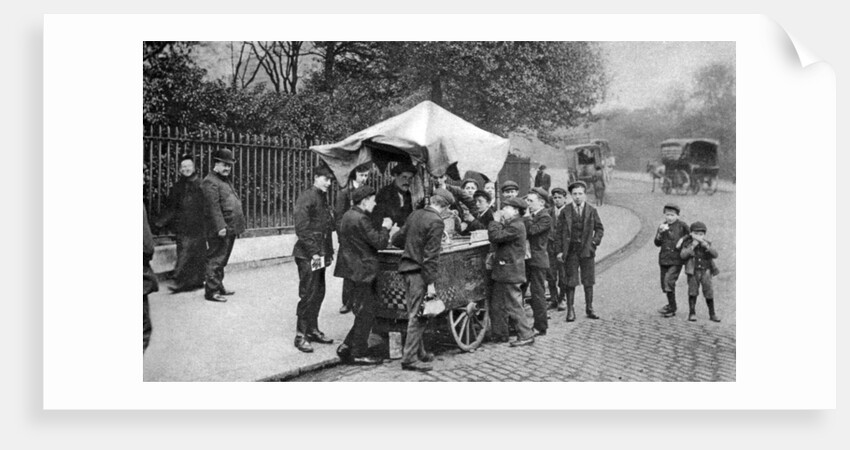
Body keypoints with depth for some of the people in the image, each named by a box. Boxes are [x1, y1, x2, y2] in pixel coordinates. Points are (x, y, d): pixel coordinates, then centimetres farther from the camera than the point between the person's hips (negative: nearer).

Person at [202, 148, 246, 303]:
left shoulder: (226, 180, 20)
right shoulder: (210, 182, -12)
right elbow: (213, 207, -20)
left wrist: (237, 226, 20)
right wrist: (220, 227, -24)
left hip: (230, 229, 10)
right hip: (220, 231, -10)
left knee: (222, 260, 17)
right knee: (216, 260, -5)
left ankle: (219, 286, 26)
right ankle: (211, 291, -1)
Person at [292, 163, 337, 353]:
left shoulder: (323, 198, 15)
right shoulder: (306, 198, -11)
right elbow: (301, 229, -17)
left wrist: (329, 251, 12)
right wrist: (313, 252, -18)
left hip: (320, 254, 9)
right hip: (308, 255, -8)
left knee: (319, 293, 12)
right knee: (309, 294, -7)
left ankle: (313, 330, 23)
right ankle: (300, 335, 1)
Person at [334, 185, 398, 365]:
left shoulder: (348, 216, 12)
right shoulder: (360, 219, -20)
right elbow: (379, 243, -21)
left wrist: (386, 232, 15)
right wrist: (385, 228, -4)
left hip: (354, 269, 10)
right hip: (362, 271, -10)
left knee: (363, 312, 17)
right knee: (365, 313, 0)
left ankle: (347, 347, 20)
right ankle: (358, 353, 8)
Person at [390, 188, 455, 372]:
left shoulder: (416, 214, 9)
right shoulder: (436, 222, -14)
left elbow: (396, 239, 17)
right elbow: (431, 255, -19)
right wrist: (431, 282, -17)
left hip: (407, 267, 8)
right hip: (419, 271, -8)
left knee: (414, 314, 17)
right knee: (417, 316, -3)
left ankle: (419, 352, 28)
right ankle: (409, 359, 0)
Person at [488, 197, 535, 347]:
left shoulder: (516, 226, -17)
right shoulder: (511, 224, 17)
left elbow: (496, 237, -24)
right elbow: (498, 239, 15)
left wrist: (495, 221, -11)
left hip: (510, 272, -10)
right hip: (502, 272, 10)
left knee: (513, 305, -5)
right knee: (497, 305, 15)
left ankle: (526, 335, 2)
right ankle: (499, 334, 24)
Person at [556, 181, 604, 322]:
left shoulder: (592, 211, 6)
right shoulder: (565, 212, 3)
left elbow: (599, 229, 11)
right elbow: (559, 232, 2)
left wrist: (595, 241, -4)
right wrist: (559, 250, -5)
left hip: (587, 251, 1)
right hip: (570, 251, -1)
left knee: (588, 282, 6)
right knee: (570, 282, 0)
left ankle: (589, 309, 15)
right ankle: (570, 310, 5)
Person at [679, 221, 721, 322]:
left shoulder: (707, 244, 4)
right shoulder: (688, 244, 0)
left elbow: (715, 255, -10)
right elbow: (683, 255, -14)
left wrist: (706, 246, -22)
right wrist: (692, 246, -22)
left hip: (705, 271, 1)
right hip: (693, 272, -1)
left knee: (708, 292, 0)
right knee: (693, 292, 0)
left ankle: (712, 314, 10)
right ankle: (692, 313, 8)